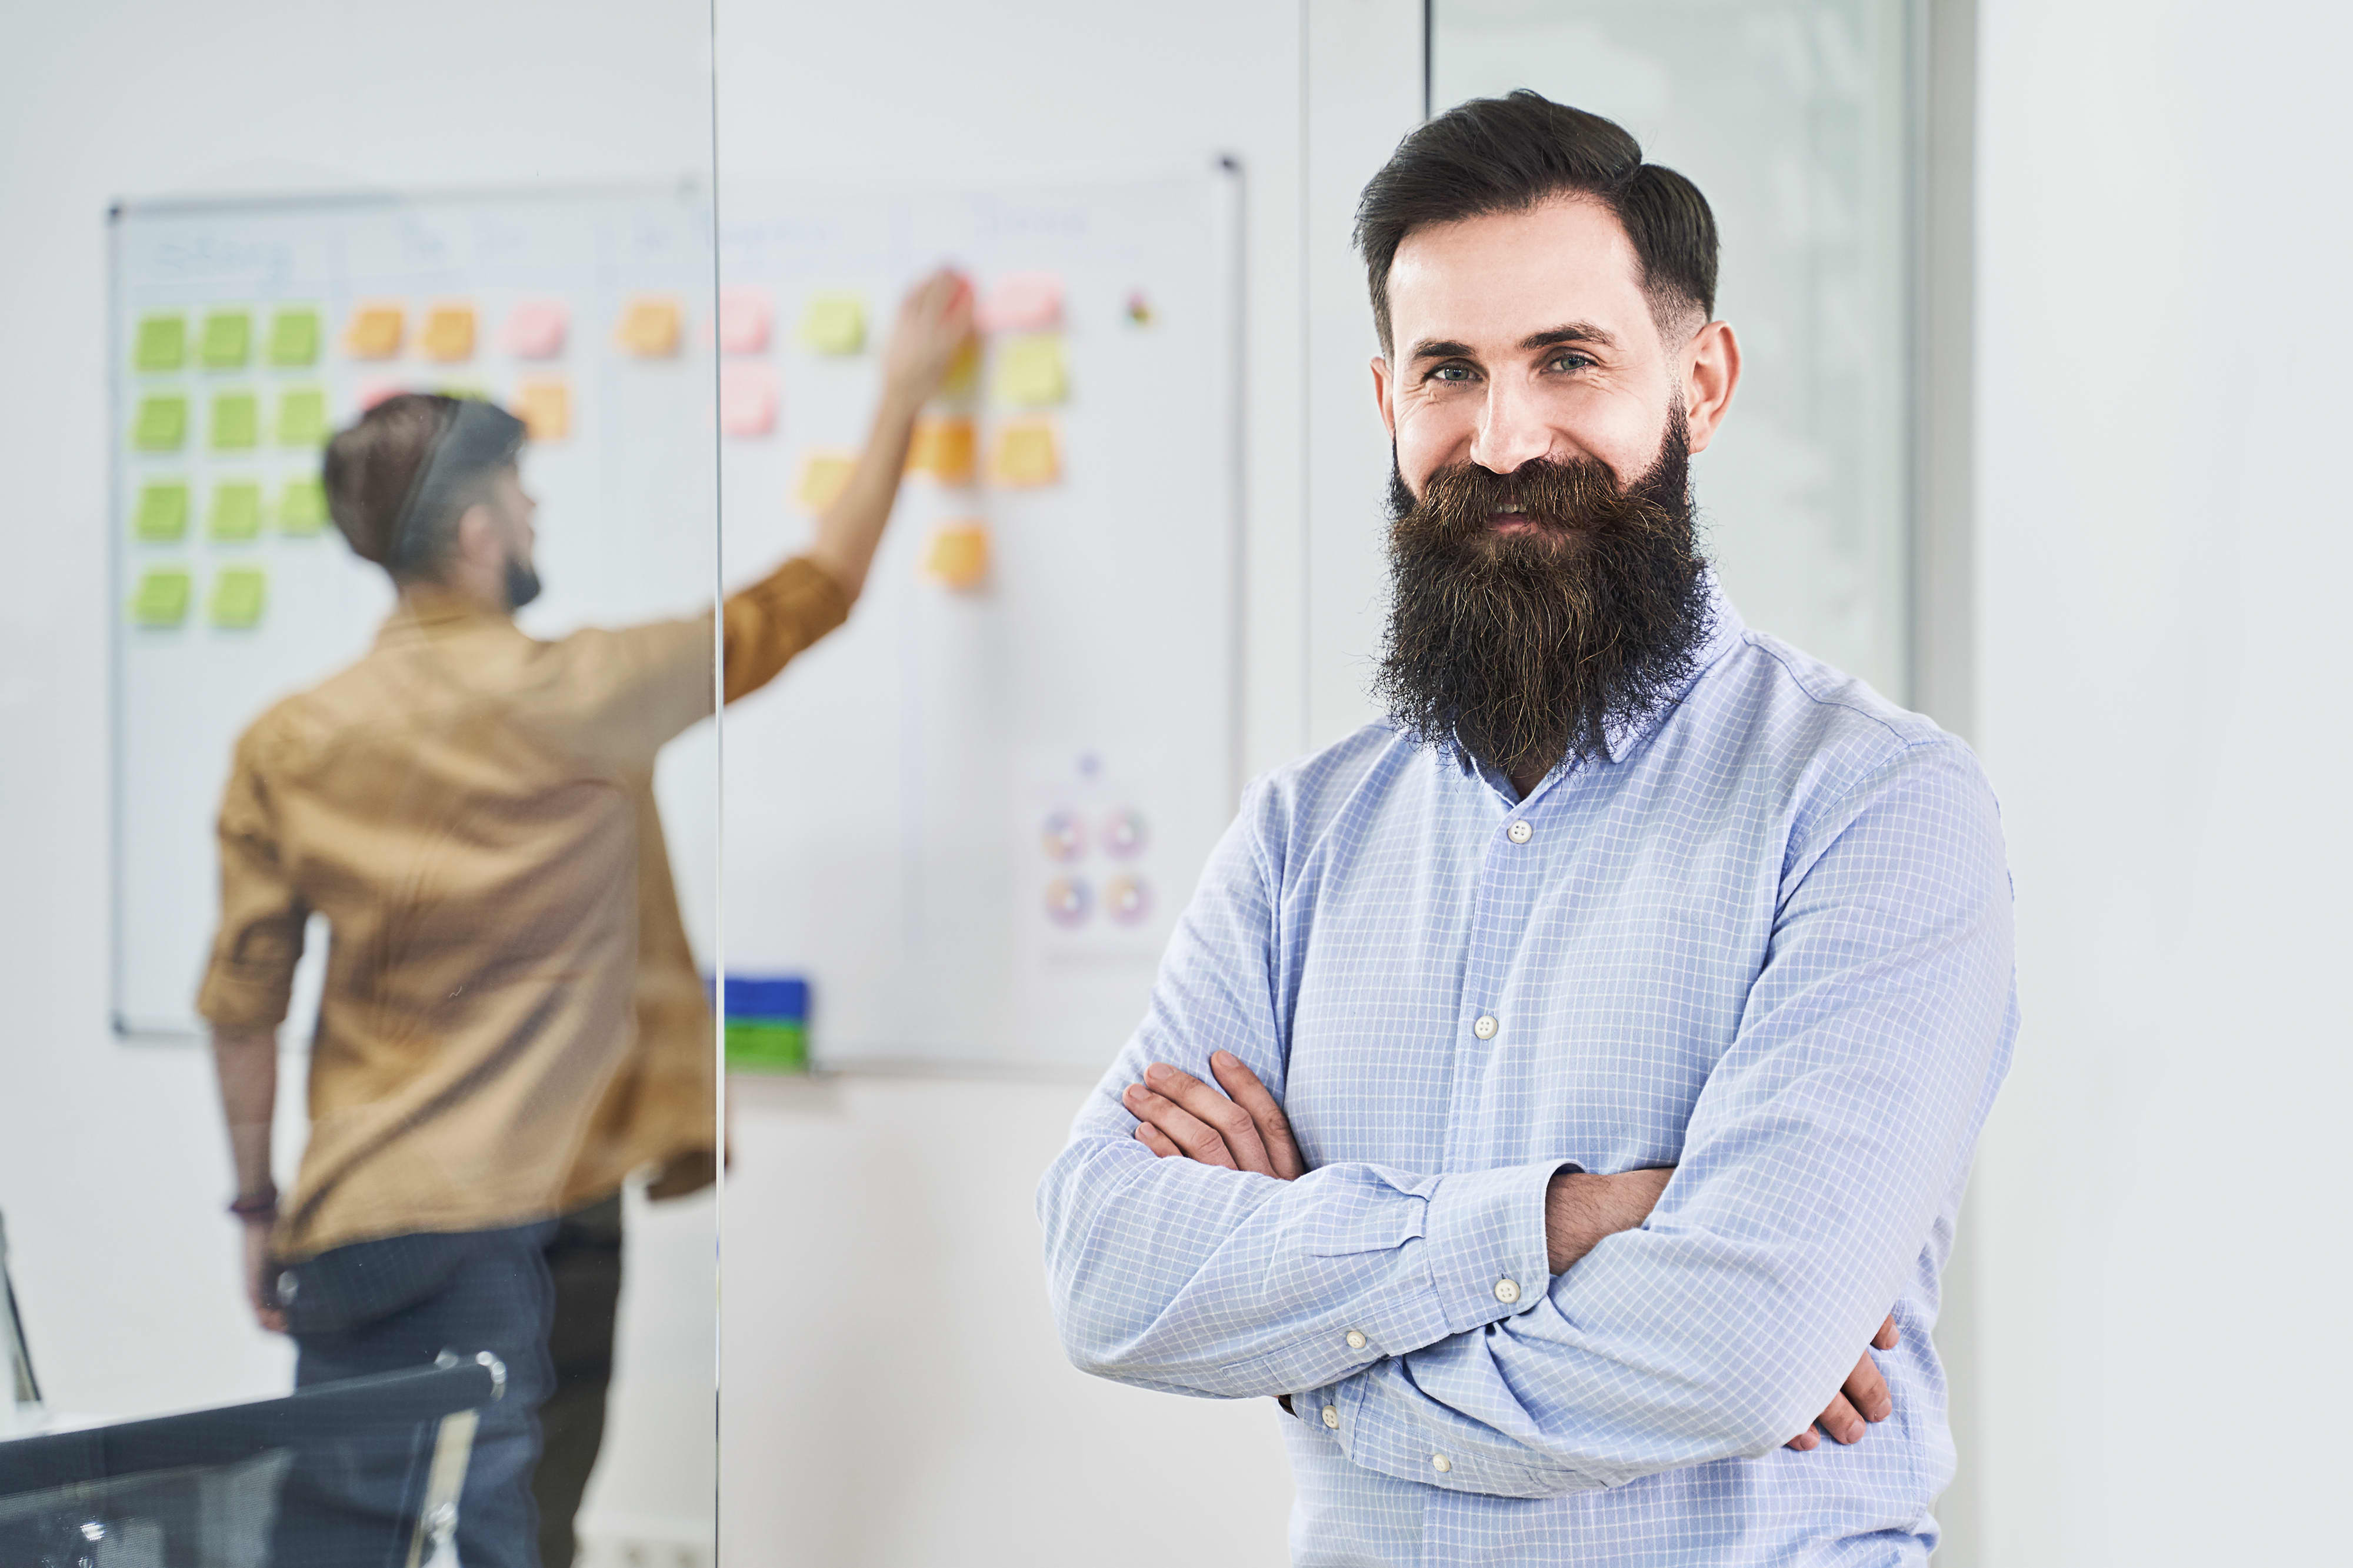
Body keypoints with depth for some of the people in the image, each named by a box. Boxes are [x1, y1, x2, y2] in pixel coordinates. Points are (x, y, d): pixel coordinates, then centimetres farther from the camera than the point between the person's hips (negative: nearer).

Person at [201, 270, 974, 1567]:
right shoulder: (579, 700, -8)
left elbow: (241, 1005, 5)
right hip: (524, 1217, -3)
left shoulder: (286, 747, 2)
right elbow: (812, 596, 2)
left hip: (352, 1219, 3)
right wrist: (902, 392, 14)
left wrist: (258, 1204, 17)